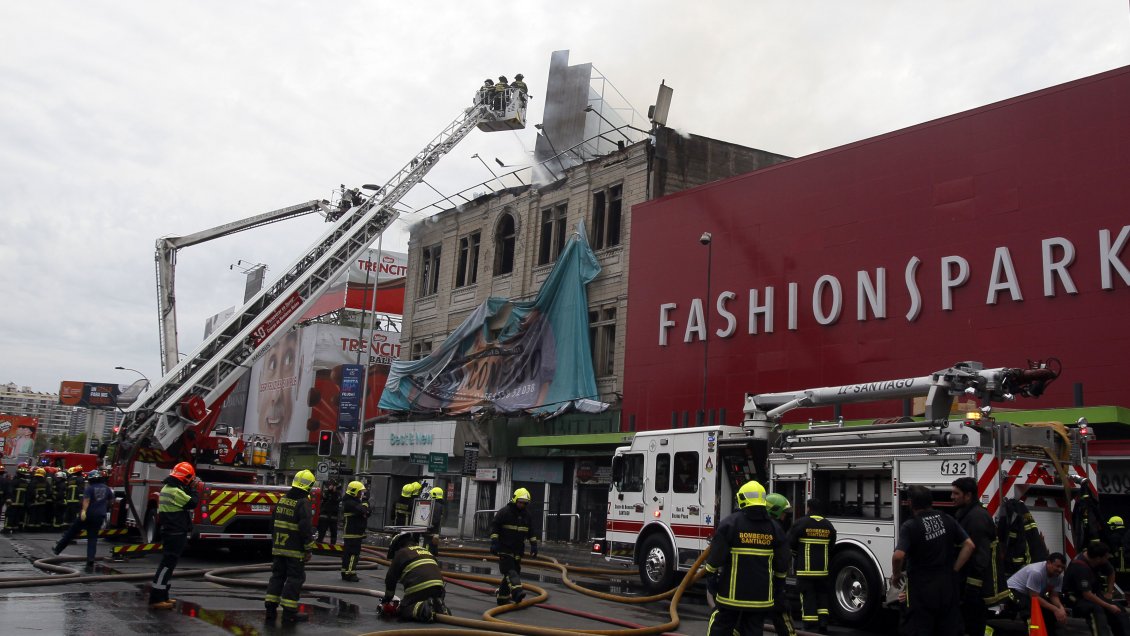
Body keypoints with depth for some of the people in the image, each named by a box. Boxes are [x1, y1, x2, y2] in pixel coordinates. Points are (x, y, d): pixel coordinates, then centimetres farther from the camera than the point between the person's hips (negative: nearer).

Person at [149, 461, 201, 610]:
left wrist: (192, 489, 14)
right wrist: (195, 489, -6)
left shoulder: (167, 488, 13)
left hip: (170, 531, 11)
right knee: (167, 564, -9)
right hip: (176, 533, -11)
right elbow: (192, 503, -19)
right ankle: (156, 599, -9)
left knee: (168, 563, 16)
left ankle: (162, 596, 22)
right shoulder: (176, 491, -20)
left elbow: (184, 501, 21)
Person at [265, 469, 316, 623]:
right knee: (295, 579, 0)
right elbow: (306, 528, -18)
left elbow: (273, 523, 18)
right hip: (295, 550, -7)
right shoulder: (303, 503, -15)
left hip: (278, 547, 7)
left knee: (277, 576, 15)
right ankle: (289, 612, 1)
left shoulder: (282, 500, 9)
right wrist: (308, 549, -12)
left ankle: (271, 608, 16)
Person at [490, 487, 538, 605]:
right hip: (504, 548, -6)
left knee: (515, 572, 6)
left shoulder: (526, 514, 10)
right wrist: (494, 542, -15)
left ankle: (502, 595, 17)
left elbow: (531, 531, 18)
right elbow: (494, 527, -9)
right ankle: (516, 591, -33)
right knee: (509, 570, -18)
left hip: (518, 550, 6)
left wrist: (534, 545, 11)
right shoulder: (504, 512, -7)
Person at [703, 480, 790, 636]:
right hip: (761, 594, 3)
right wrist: (779, 587, 19)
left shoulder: (730, 523, -9)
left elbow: (716, 556, -10)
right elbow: (782, 564, 8)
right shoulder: (774, 527, 4)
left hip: (732, 591, -3)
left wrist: (710, 578, 1)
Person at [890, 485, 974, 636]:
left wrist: (896, 575, -7)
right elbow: (969, 545, 1)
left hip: (922, 587, -5)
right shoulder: (948, 520, 2)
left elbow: (898, 556, -26)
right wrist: (954, 570, 4)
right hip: (947, 585, 5)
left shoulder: (909, 526, -15)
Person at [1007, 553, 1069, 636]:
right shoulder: (1036, 572, -34)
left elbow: (1054, 596, -6)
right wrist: (1055, 610, -35)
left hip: (1034, 594, 9)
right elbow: (1034, 597, -31)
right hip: (1015, 591, -9)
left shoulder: (1059, 576, -8)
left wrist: (1061, 608, -27)